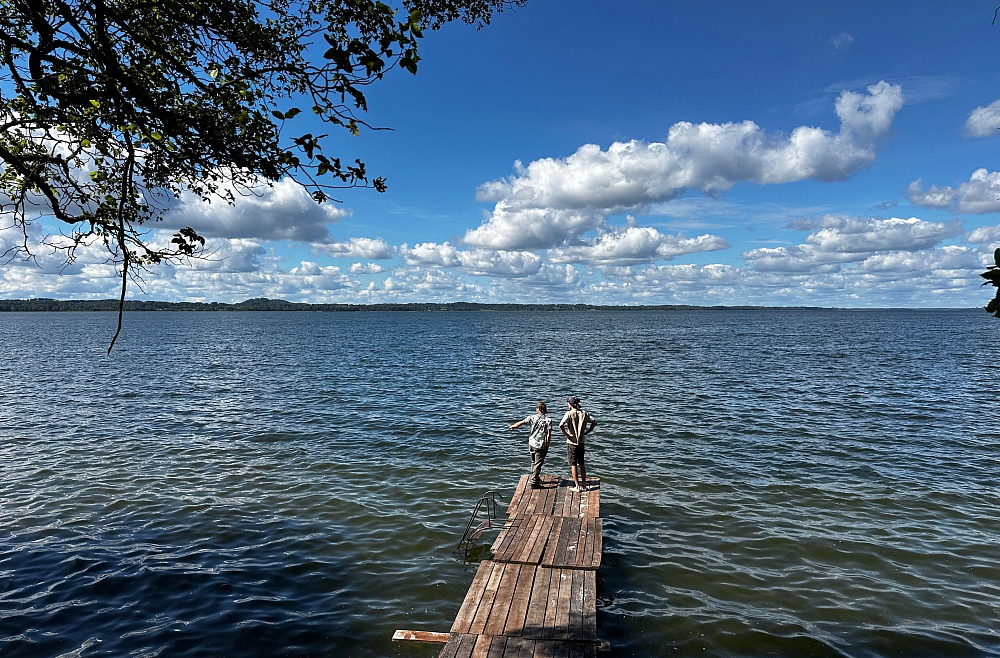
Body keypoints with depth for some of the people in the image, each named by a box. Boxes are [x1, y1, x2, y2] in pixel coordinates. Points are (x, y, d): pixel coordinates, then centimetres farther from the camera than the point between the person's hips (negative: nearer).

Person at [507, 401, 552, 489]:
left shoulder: (532, 417, -2)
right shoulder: (548, 420, -9)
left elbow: (520, 423, 6)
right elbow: (549, 435, -12)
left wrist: (512, 426, 24)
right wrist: (547, 446, -3)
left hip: (532, 444, 4)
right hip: (541, 445, -4)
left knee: (533, 462, 22)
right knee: (537, 464, 2)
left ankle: (536, 478, 37)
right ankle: (534, 483, 1)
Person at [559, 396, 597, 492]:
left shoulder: (569, 414, -15)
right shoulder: (584, 413, 0)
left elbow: (561, 425, -28)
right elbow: (594, 422, 5)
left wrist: (566, 434, -14)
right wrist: (586, 433, 7)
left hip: (571, 442, -5)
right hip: (581, 442, 5)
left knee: (573, 465, 5)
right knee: (582, 464, 16)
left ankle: (577, 486, 8)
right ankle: (584, 485, 21)